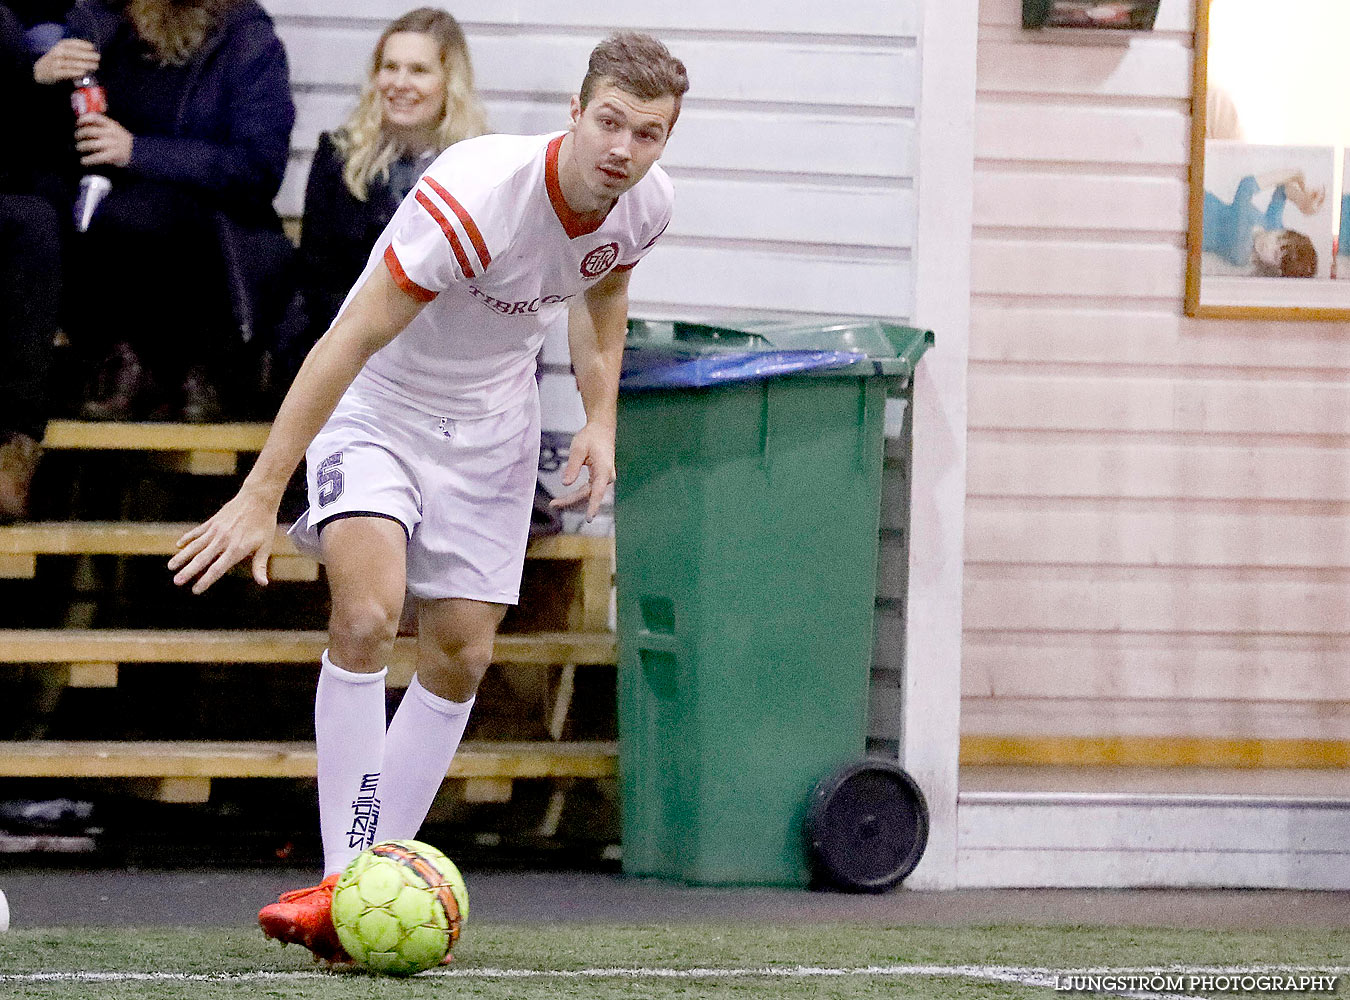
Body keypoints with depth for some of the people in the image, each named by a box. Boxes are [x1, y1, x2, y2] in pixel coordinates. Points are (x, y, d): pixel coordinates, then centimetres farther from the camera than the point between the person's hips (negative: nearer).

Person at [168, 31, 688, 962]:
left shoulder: (645, 203, -13)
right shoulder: (476, 195, -34)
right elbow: (350, 343, -34)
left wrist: (601, 420, 0)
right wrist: (260, 497, -36)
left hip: (492, 423, 6)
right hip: (375, 406, -6)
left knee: (462, 656, 3)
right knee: (367, 613, -25)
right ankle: (345, 885, -21)